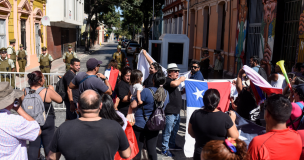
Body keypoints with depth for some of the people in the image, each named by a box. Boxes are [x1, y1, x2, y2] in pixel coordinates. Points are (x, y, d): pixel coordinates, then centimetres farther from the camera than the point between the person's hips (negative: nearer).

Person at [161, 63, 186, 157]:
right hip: (170, 111, -10)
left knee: (175, 130, 21)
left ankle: (172, 145, 36)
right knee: (168, 131, -2)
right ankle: (164, 149, 7)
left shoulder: (175, 80, 18)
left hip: (176, 111, 10)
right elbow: (175, 84, -34)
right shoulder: (167, 80, -13)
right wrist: (181, 79, -14)